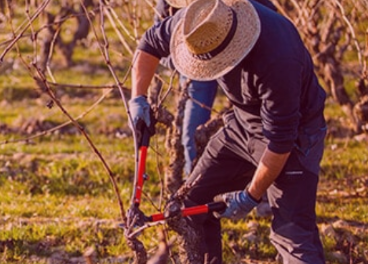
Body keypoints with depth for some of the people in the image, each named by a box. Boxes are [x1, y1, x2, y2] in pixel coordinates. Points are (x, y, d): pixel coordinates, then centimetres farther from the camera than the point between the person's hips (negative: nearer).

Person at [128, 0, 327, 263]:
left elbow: (280, 141, -30)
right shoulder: (198, 21, -20)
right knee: (193, 203, 6)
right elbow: (151, 42, 1)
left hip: (294, 131, -7)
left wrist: (251, 196, -20)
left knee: (293, 233, -17)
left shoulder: (277, 61, -39)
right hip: (243, 123, 7)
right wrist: (138, 97, -12)